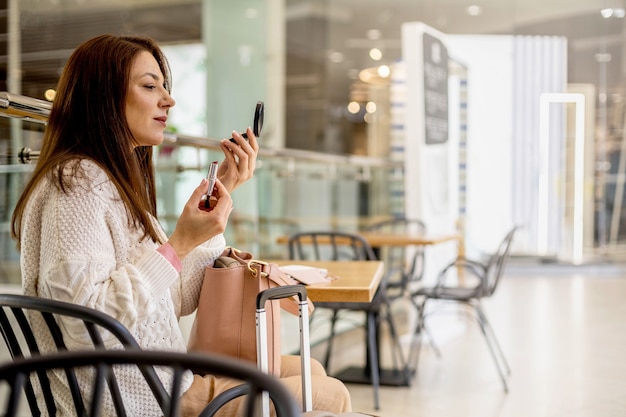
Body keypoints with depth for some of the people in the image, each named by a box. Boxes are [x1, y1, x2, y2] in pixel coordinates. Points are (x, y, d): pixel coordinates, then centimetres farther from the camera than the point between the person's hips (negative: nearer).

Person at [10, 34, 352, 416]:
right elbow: (85, 317, -27)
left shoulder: (117, 182, 13)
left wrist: (221, 192, 4)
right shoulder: (75, 182, -16)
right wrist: (179, 244, -24)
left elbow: (175, 300, 8)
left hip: (163, 380, 10)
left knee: (310, 370, 15)